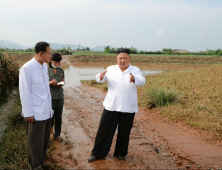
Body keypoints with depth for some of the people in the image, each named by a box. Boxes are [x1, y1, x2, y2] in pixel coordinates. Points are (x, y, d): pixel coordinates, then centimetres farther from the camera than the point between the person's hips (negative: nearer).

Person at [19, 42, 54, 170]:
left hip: (47, 111, 7)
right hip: (36, 113, -7)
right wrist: (29, 113, -11)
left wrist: (49, 107, 13)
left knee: (45, 140, 15)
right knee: (36, 142, 6)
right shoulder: (27, 68, -15)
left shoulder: (45, 66, 7)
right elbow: (25, 93, -13)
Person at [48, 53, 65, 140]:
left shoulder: (61, 70, 8)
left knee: (58, 116, 9)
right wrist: (50, 82, -22)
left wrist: (61, 84, -8)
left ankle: (57, 134, 22)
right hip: (50, 96, -4)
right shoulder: (47, 70, -4)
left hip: (60, 96, 4)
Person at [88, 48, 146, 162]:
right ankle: (98, 153, 18)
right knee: (105, 130, 5)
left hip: (128, 108, 0)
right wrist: (100, 77, -34)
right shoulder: (111, 69, 3)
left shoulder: (135, 70, 0)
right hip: (111, 106, 0)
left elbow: (142, 81, -18)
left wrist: (134, 79, -41)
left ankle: (121, 153, 31)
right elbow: (100, 79, -9)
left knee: (124, 132, 12)